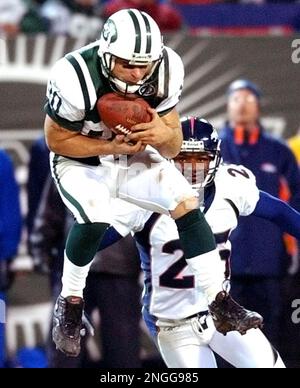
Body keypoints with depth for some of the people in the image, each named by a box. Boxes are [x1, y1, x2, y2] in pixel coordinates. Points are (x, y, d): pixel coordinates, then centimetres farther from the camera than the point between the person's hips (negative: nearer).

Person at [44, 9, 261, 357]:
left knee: (187, 206, -14)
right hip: (80, 162, -4)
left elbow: (173, 148, -9)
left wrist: (165, 135, -34)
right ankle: (69, 303, -8)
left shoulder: (165, 70, -18)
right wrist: (111, 146, -28)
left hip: (135, 157, 4)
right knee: (94, 219, -31)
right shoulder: (75, 77, -31)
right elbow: (56, 140, -16)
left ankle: (219, 301, -5)